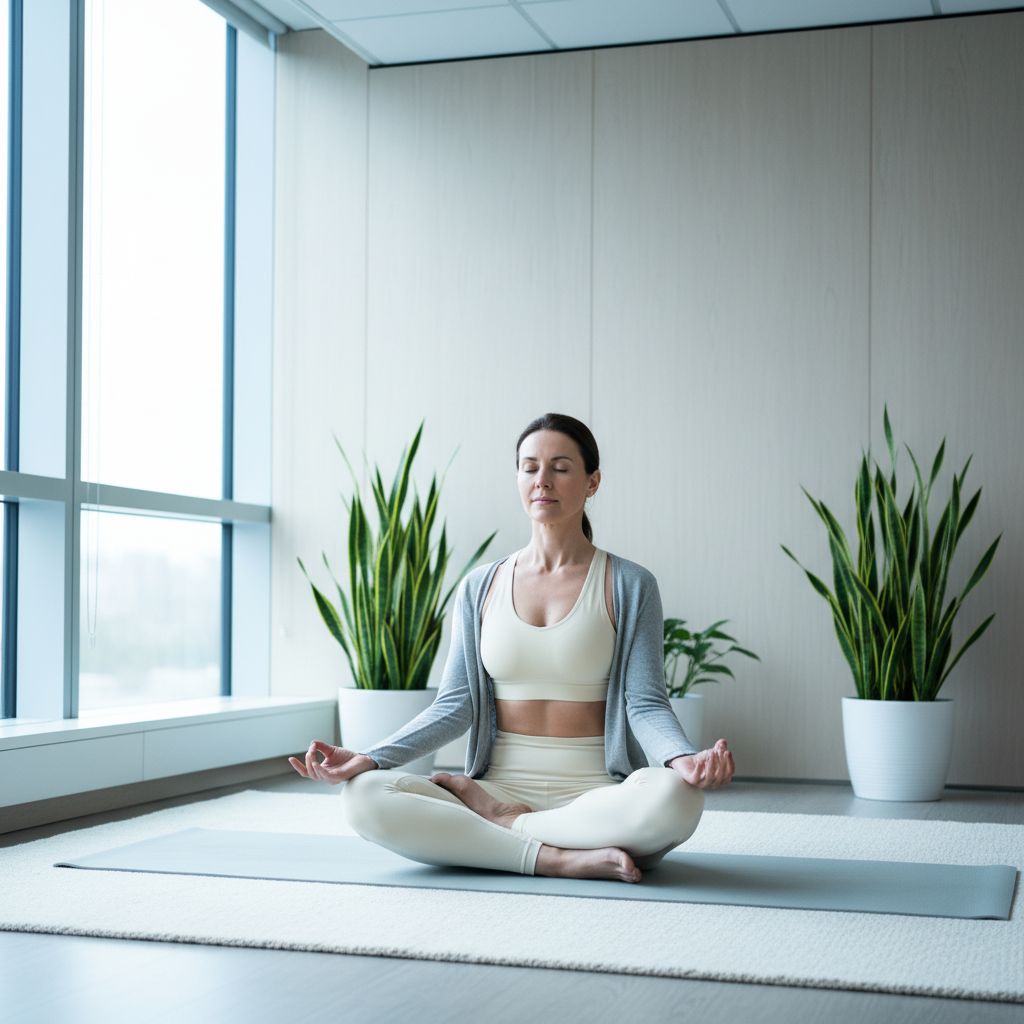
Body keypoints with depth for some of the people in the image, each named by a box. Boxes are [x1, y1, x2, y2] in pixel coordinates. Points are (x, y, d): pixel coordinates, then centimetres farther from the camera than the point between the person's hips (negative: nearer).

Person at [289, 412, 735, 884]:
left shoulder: (630, 585, 2)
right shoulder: (479, 588, 10)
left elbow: (645, 703, -5)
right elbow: (455, 704, 6)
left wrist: (683, 758, -27)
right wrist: (368, 758, -9)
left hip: (594, 792, -1)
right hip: (500, 786, 2)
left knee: (675, 797, -36)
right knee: (364, 795, -24)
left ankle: (501, 824, -14)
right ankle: (560, 858, -24)